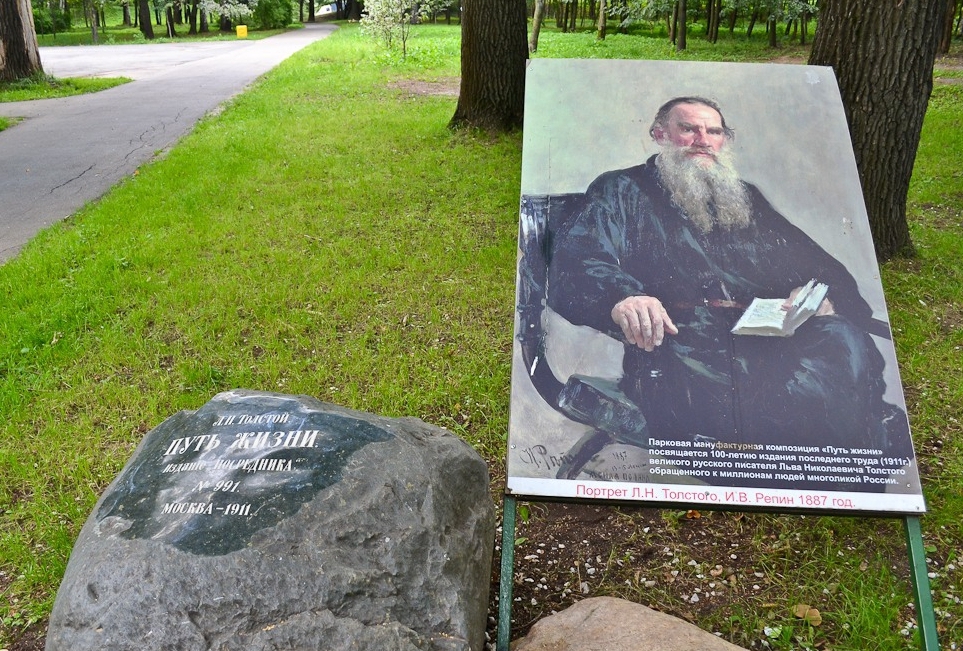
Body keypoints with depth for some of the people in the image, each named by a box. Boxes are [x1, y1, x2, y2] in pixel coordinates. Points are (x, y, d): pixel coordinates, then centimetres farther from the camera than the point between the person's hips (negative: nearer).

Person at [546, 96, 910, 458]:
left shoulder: (748, 200, 33)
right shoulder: (620, 192, 19)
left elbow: (818, 265, 28)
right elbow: (576, 256, -1)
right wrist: (619, 296, -24)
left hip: (767, 344, 5)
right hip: (674, 344, -4)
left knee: (844, 339, -28)